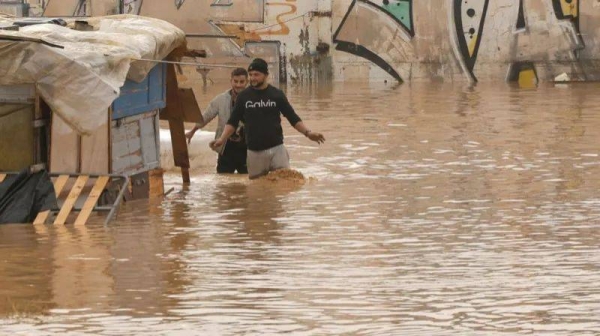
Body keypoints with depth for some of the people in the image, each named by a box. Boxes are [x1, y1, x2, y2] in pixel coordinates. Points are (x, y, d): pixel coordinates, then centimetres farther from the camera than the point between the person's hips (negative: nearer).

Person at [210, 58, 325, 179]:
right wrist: (222, 139, -9)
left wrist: (307, 133, -10)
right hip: (254, 152, 1)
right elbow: (233, 122, 7)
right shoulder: (243, 96, 3)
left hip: (276, 149, -1)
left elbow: (293, 118, 5)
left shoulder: (277, 94, 1)